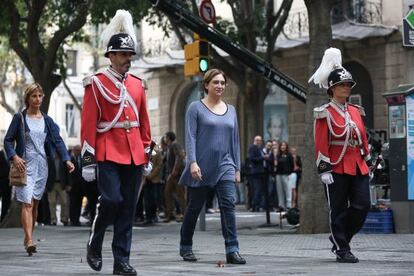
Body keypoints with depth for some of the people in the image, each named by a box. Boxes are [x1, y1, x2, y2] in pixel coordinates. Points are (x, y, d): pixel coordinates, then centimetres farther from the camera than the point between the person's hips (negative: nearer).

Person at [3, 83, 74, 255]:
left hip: (42, 165, 4)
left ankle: (27, 238, 23)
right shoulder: (19, 118, 0)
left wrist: (66, 160, -8)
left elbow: (58, 141, 5)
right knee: (27, 203, -13)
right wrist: (14, 157, -16)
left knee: (35, 203, 10)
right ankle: (29, 241, -22)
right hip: (25, 165, -4)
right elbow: (8, 140, 1)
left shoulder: (47, 120, 10)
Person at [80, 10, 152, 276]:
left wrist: (147, 155, 14)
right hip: (108, 153, -5)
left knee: (128, 208, 4)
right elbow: (88, 125, -6)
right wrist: (88, 161, -10)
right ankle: (94, 246, 9)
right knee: (111, 200, -15)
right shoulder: (96, 83, -3)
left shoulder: (137, 84, 13)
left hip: (133, 154, 5)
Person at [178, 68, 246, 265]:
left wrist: (237, 168, 11)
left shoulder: (230, 110, 13)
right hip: (201, 167, -3)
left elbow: (235, 140, 15)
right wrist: (193, 162, -18)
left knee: (228, 205, -12)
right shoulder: (196, 108, -1)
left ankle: (232, 251, -15)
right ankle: (185, 247, 23)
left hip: (224, 166, 3)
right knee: (194, 207, 7)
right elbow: (190, 137, -7)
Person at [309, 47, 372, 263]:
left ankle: (340, 237, 20)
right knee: (338, 210, 1)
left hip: (358, 168, 6)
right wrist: (324, 170, -14)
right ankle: (342, 250, 8)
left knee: (362, 206, 0)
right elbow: (321, 144, -8)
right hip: (337, 168, -6)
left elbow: (363, 140, 17)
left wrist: (368, 164, 15)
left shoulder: (356, 111, 13)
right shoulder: (325, 114, -4)